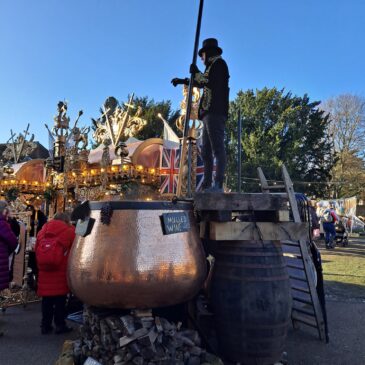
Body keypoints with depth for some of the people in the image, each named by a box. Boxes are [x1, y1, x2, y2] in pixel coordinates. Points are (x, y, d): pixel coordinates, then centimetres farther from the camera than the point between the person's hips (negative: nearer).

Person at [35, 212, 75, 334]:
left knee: (47, 298, 11)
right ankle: (60, 325, 10)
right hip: (61, 270, -4)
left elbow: (36, 249, 15)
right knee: (60, 299, 4)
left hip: (44, 269, 5)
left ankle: (45, 325, 18)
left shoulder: (43, 230, 13)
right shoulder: (69, 230, -2)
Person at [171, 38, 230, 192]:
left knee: (217, 148, -15)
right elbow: (202, 82, 43)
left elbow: (208, 81, -15)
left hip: (215, 112, -9)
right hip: (210, 114, 9)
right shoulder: (214, 66, 29)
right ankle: (206, 185, 4)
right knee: (206, 151, 5)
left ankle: (218, 185, -19)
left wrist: (195, 73, 0)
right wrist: (183, 81, 50)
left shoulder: (218, 62, 3)